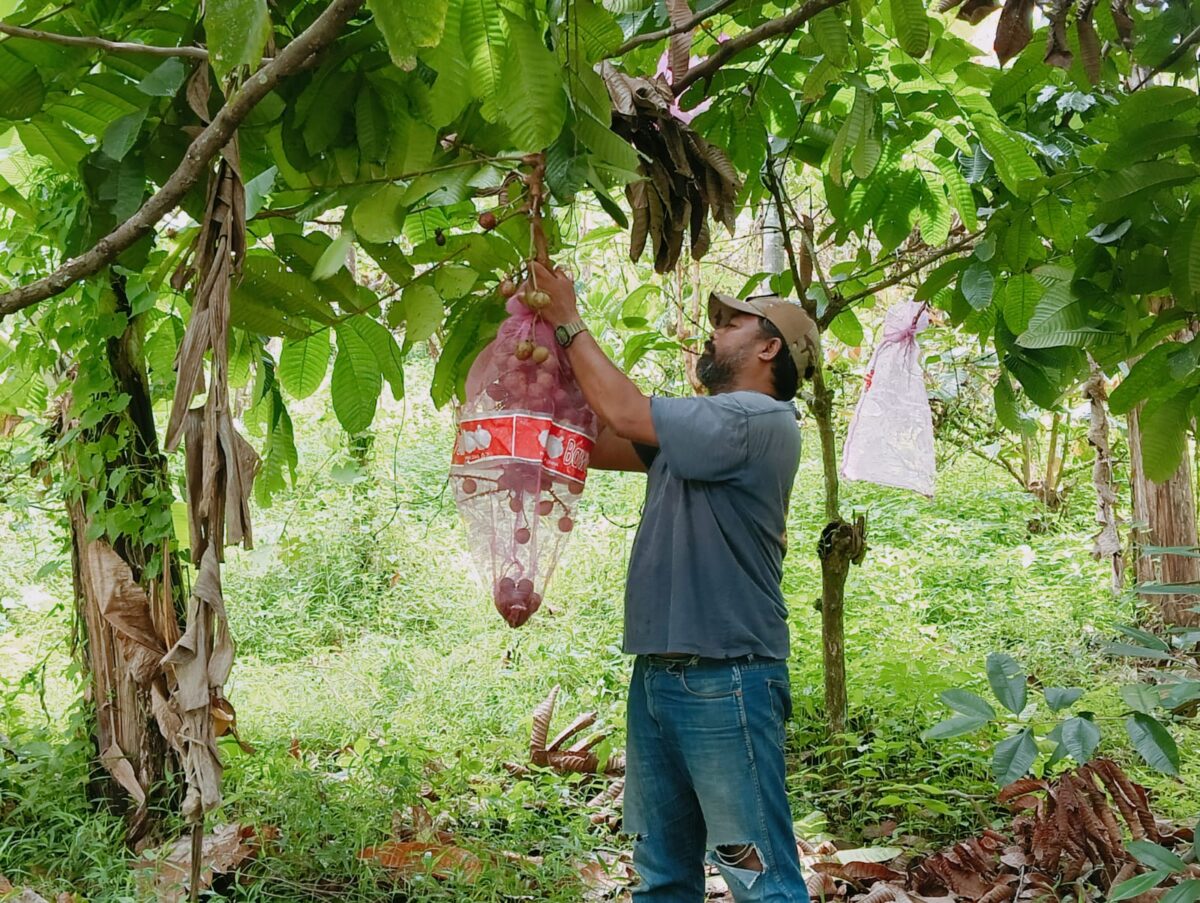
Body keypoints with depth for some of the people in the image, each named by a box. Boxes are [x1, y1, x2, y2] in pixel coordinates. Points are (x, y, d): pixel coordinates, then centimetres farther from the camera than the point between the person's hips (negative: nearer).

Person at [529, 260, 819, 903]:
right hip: (657, 673, 9)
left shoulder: (761, 421, -10)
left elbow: (625, 415, -16)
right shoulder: (702, 425, 18)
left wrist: (569, 323, -4)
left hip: (725, 679, -9)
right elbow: (596, 445, 15)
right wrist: (550, 347, 8)